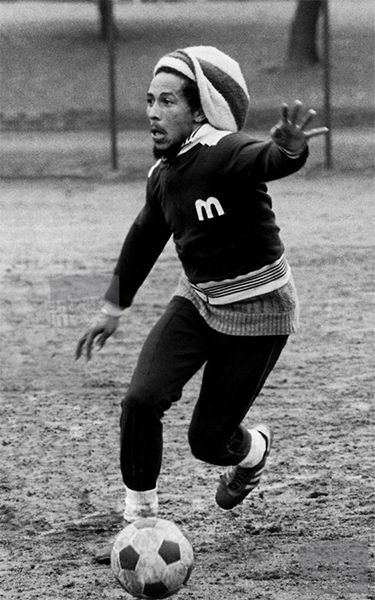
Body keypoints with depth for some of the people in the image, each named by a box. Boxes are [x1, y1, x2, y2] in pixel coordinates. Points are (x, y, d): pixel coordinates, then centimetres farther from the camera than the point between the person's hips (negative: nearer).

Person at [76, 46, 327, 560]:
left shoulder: (224, 152, -24)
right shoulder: (164, 174, 0)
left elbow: (266, 162, -48)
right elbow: (145, 238, 18)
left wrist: (287, 149, -72)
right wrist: (113, 308, 23)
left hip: (257, 313, -6)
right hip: (198, 301, 6)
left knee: (208, 441, -2)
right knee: (142, 400, -13)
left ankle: (253, 450, 35)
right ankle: (140, 513, 5)